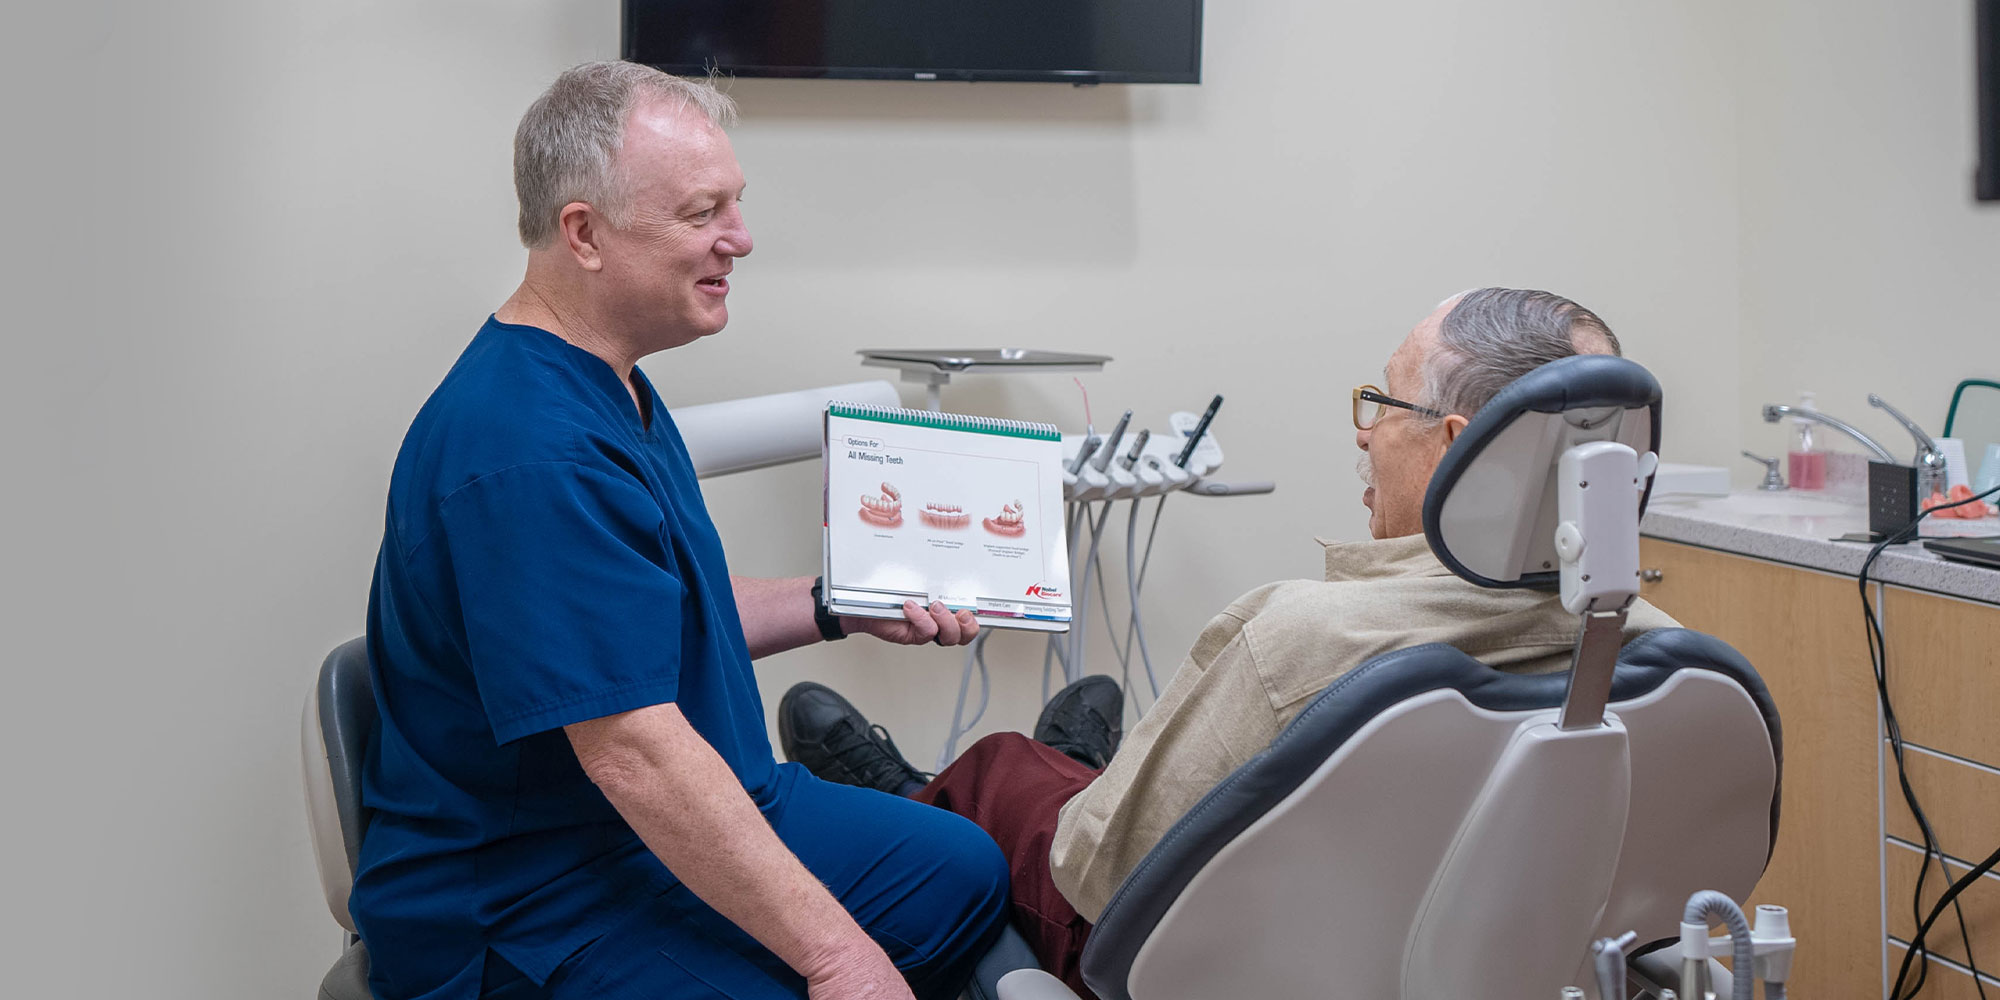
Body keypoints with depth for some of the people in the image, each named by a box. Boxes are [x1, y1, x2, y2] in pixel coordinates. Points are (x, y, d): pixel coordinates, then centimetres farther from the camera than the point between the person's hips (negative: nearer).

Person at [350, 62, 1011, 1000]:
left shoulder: (608, 385, 9)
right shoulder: (528, 452, -27)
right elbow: (633, 754, -30)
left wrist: (838, 608, 11)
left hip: (696, 816, 11)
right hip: (535, 904, -10)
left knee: (965, 873, 14)